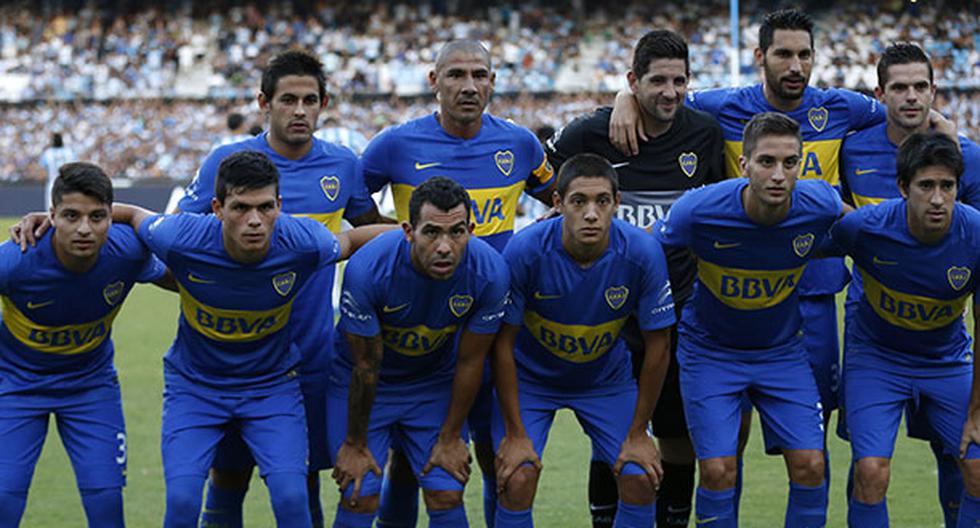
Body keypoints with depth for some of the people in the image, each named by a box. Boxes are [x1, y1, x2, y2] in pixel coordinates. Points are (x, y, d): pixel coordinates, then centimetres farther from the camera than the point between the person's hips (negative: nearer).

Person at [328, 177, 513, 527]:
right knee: (360, 499, -8)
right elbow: (366, 366, -19)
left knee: (446, 498, -4)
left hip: (435, 382, 2)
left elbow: (470, 363, -11)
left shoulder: (489, 273, -26)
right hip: (365, 384, -2)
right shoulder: (367, 270, -32)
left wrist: (450, 438, -1)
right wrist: (355, 444, -7)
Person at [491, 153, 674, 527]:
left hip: (607, 378, 2)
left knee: (641, 481, -9)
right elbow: (503, 342, -17)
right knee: (517, 481, -17)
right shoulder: (525, 251, -28)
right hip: (530, 376, -2)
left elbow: (657, 345, -12)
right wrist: (515, 434, -16)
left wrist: (638, 434, -8)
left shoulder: (643, 254, -24)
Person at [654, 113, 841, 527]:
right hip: (710, 349, -2)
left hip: (782, 349, 2)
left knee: (810, 466, -5)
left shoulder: (820, 206, -19)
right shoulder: (700, 210, -26)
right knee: (718, 471, -10)